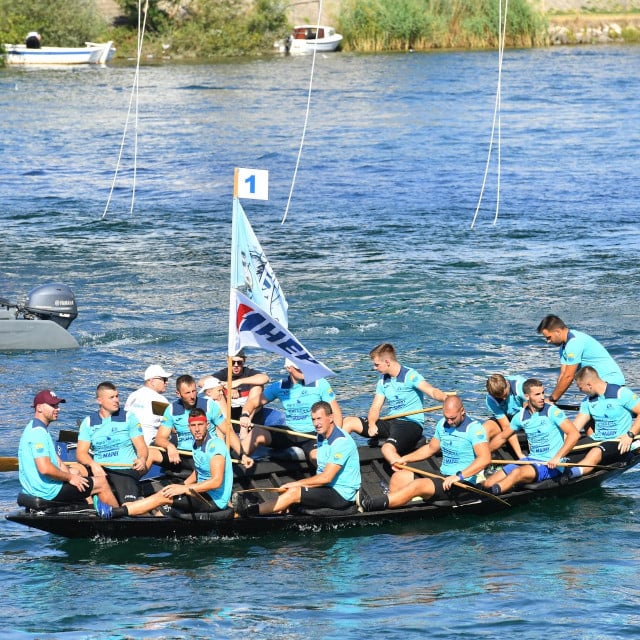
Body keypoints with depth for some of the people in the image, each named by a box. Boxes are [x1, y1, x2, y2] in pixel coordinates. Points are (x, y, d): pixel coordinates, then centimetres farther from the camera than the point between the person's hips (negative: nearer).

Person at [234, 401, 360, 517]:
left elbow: (326, 477, -22)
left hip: (342, 495, -9)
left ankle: (250, 511, -22)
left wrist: (296, 483, -14)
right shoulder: (321, 438, 14)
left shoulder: (341, 441, -18)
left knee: (294, 492, -21)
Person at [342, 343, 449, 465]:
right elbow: (375, 408, 9)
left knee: (388, 449, -37)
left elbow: (432, 391, -27)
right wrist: (372, 424, -14)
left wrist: (445, 398, -50)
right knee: (348, 422, 1)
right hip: (390, 422, 8)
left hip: (411, 424, -8)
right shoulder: (383, 381, 12)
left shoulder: (410, 376, -12)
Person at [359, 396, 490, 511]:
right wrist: (404, 459, 16)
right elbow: (430, 448, 27)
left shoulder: (474, 428, -14)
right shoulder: (443, 424, 11)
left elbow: (485, 458, -25)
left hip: (463, 484, -9)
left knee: (418, 485, -29)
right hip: (443, 478, 9)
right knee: (399, 477, -4)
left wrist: (459, 476, -32)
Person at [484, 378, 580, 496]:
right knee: (489, 483, -10)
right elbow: (502, 436, 23)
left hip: (551, 465, -7)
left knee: (517, 473, -37)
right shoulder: (521, 416, 7)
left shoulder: (552, 412, -9)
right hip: (531, 459, 7)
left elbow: (574, 434, -20)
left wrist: (557, 458, -27)